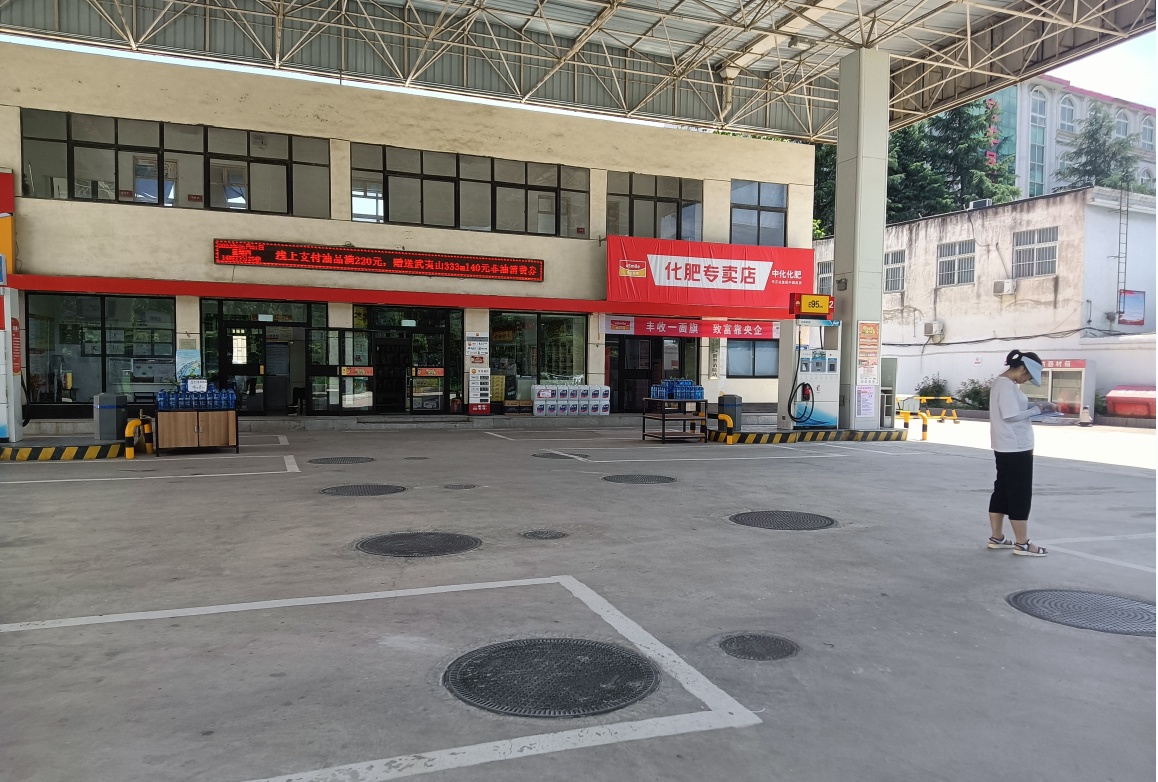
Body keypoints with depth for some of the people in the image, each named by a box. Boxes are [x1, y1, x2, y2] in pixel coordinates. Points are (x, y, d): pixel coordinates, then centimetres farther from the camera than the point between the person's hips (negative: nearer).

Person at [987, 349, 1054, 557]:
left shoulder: (1003, 382, 14)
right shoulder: (1007, 385, -18)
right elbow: (1011, 415, -23)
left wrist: (1039, 406, 5)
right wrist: (1036, 410, -12)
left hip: (1007, 447, 10)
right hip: (1015, 448, -10)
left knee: (1003, 491, 13)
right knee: (1020, 494, -3)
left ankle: (997, 538, 19)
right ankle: (1022, 544, 3)